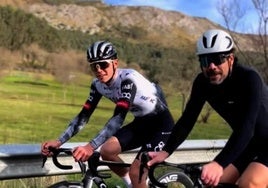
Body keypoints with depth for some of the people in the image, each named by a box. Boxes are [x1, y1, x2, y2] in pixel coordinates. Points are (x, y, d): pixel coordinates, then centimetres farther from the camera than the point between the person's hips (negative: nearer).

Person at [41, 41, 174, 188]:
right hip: (141, 122, 7)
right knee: (107, 151, -13)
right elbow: (84, 115, -7)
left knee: (136, 171, -19)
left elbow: (119, 117, -41)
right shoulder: (98, 84, -8)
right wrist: (58, 142, -19)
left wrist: (90, 147, -51)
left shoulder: (128, 79, -30)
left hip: (161, 123, -7)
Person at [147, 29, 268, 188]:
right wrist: (165, 152, -24)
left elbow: (247, 126, -39)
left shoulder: (249, 78, -29)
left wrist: (219, 164, -51)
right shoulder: (203, 82, -11)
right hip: (245, 144, 6)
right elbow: (187, 119, -10)